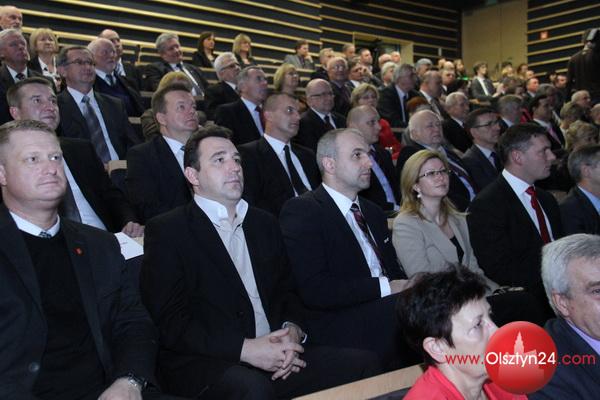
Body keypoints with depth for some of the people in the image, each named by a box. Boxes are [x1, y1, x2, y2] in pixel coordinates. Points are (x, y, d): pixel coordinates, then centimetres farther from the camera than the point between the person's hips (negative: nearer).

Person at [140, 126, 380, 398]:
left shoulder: (264, 223, 17)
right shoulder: (166, 231, -1)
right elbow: (169, 321, -8)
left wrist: (293, 331, -5)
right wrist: (245, 349, -17)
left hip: (274, 356, 6)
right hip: (204, 364, -6)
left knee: (362, 363, -13)